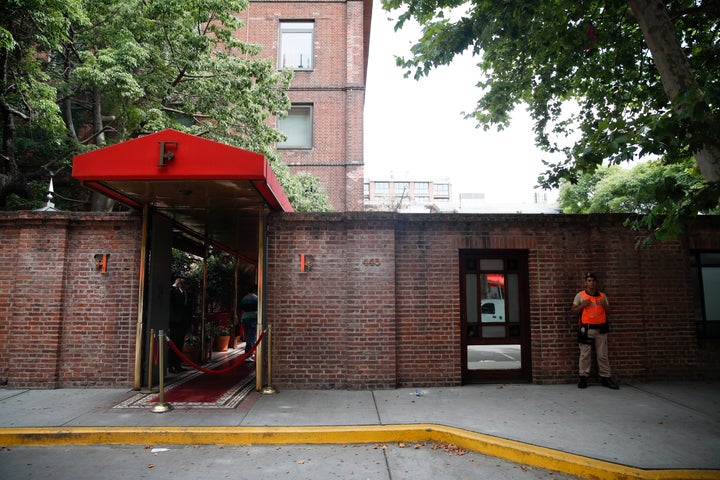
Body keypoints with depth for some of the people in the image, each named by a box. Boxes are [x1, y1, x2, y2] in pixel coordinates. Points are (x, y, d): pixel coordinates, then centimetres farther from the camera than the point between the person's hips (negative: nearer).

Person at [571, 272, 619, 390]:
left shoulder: (602, 296, 11)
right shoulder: (580, 295, 2)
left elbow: (608, 312, 15)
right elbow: (573, 311, 2)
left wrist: (604, 305, -6)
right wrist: (582, 305, -14)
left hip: (601, 329, 3)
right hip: (586, 329, -2)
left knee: (603, 355, 5)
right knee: (585, 355, -1)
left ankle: (605, 378, 10)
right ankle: (583, 377, 4)